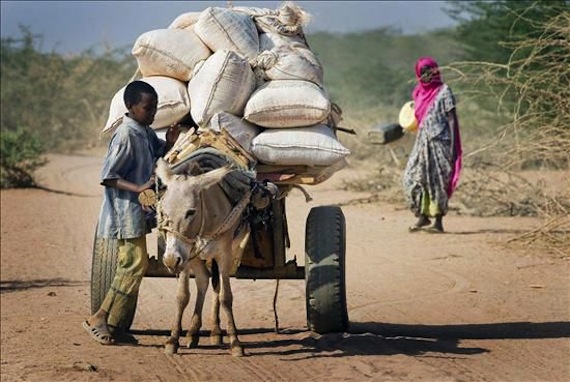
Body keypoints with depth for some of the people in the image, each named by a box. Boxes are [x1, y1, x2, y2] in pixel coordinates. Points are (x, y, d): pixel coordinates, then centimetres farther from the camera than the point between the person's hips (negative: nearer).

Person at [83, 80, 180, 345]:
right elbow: (108, 177, -18)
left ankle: (114, 325, 15)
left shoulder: (146, 133, 9)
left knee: (130, 266, 10)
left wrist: (169, 144, 5)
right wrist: (138, 188, -26)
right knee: (135, 264, -10)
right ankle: (100, 319, -5)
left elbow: (157, 156, 25)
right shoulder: (126, 135, -17)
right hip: (126, 212, -9)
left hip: (138, 212, 9)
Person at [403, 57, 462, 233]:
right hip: (423, 141, 7)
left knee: (437, 180, -5)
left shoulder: (443, 91, -4)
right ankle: (423, 216, 10)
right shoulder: (420, 93, 15)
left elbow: (452, 118, -8)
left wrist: (453, 146, -14)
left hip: (440, 141, -7)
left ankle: (438, 221, 0)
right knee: (414, 176, 1)